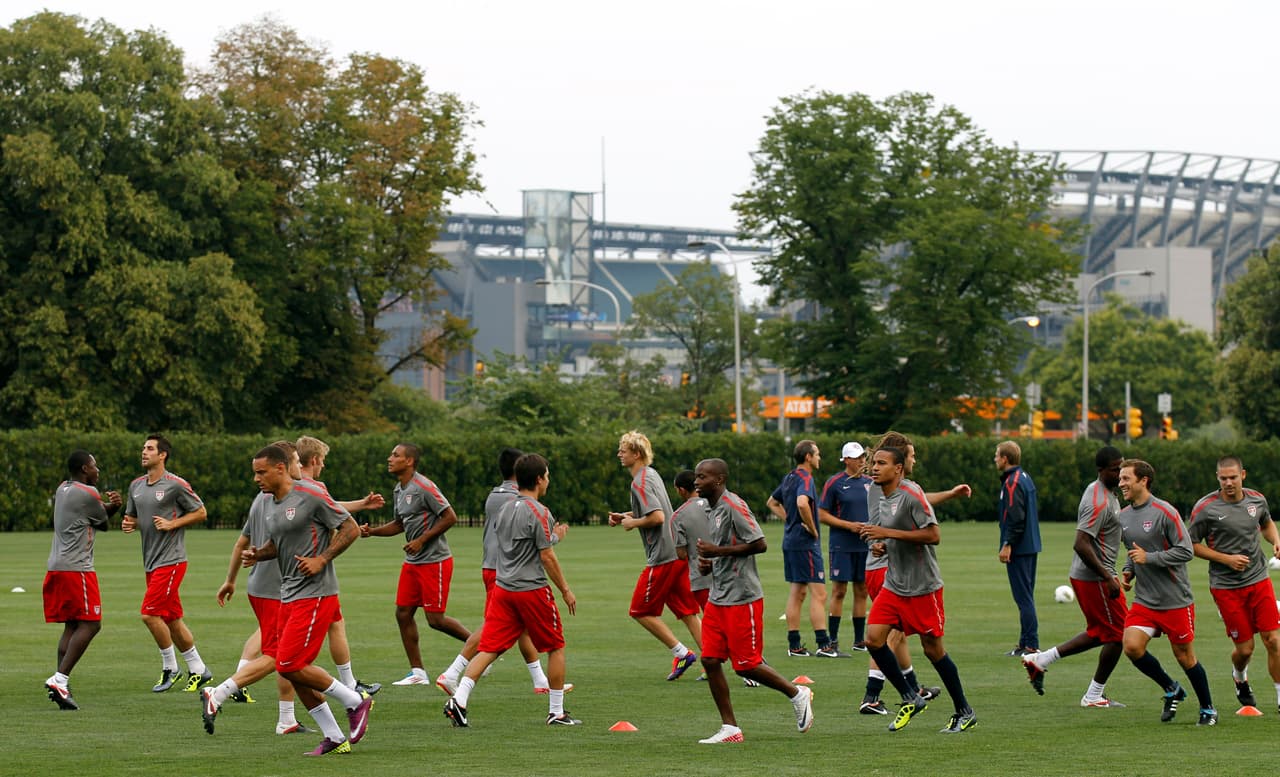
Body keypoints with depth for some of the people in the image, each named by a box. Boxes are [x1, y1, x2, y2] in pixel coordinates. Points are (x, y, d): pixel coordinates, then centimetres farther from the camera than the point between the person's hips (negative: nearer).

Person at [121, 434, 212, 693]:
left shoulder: (176, 485, -10)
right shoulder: (136, 485, 11)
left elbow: (200, 512, -4)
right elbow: (131, 516, 22)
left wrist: (172, 524, -14)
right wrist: (128, 525, -1)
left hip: (171, 560, -8)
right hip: (151, 562, 8)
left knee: (149, 614, -14)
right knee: (172, 620, 11)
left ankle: (170, 667, 1)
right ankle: (198, 670, 20)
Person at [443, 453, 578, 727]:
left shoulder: (506, 509, 13)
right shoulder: (539, 512, -11)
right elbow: (547, 557, -12)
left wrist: (552, 536, 29)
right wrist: (565, 591, -5)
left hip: (502, 589, 6)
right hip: (532, 589, -6)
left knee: (489, 648, 2)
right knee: (555, 647, 9)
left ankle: (459, 699, -13)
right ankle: (557, 712, 13)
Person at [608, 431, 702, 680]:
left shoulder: (640, 482, -14)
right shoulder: (651, 474, 16)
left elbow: (657, 517, -24)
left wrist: (633, 523, -8)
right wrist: (626, 517, 17)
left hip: (662, 557, -9)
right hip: (678, 551, 9)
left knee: (641, 610, 2)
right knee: (688, 612, 10)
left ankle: (681, 653, 0)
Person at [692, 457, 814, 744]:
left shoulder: (733, 506, -15)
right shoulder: (713, 508, 14)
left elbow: (759, 544, -21)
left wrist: (718, 551, -19)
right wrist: (709, 562, 8)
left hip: (742, 599, -9)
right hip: (718, 599, 9)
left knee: (746, 665, -4)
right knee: (710, 660, 1)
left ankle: (797, 694, 18)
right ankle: (730, 728, 6)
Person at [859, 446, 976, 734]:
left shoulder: (911, 494, -15)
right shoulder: (881, 499, 11)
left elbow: (933, 535, -22)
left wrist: (887, 533, -23)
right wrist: (880, 547, 3)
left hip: (922, 587, -8)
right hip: (894, 585, 8)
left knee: (933, 649, -1)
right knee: (873, 639, -5)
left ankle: (965, 713, 14)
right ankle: (911, 699, 9)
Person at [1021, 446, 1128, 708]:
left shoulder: (1101, 492, 11)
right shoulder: (1099, 502, -21)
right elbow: (1081, 544, -28)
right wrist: (1108, 578, -25)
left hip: (1085, 576, 10)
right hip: (1094, 578, -10)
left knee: (1099, 634, 18)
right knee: (1118, 634, -1)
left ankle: (1040, 660, 18)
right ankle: (1094, 696, 9)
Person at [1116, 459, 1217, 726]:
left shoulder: (1164, 512, -14)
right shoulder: (1124, 516, 8)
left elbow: (1186, 551, -15)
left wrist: (1149, 558, -20)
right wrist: (1128, 571, 5)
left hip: (1176, 601, -6)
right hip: (1144, 601, 6)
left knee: (1185, 656, 3)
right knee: (1132, 646, -13)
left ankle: (1208, 709, 24)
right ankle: (1171, 690, 11)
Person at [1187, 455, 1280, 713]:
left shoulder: (1257, 500, 3)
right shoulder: (1206, 508, -11)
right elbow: (1191, 545, -5)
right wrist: (1227, 559, -14)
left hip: (1259, 579, 3)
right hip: (1226, 587, -3)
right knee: (1244, 648, 0)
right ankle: (1240, 679, 35)